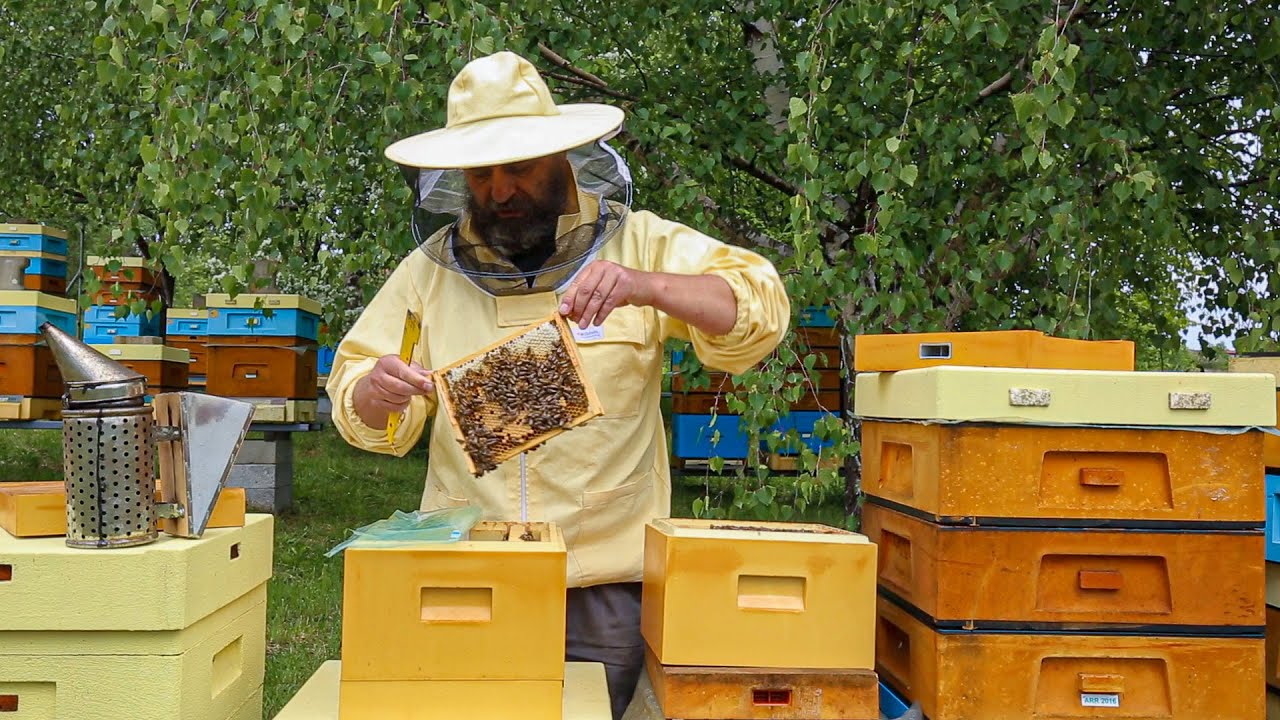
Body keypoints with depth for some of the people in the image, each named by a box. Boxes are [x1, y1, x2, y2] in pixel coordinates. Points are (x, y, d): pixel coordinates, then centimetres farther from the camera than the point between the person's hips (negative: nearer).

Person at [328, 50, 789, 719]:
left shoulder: (640, 243, 0)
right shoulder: (431, 267, 6)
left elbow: (759, 310, -11)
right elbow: (356, 405, 8)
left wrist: (644, 285, -28)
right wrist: (376, 394, -17)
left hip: (606, 581, -1)